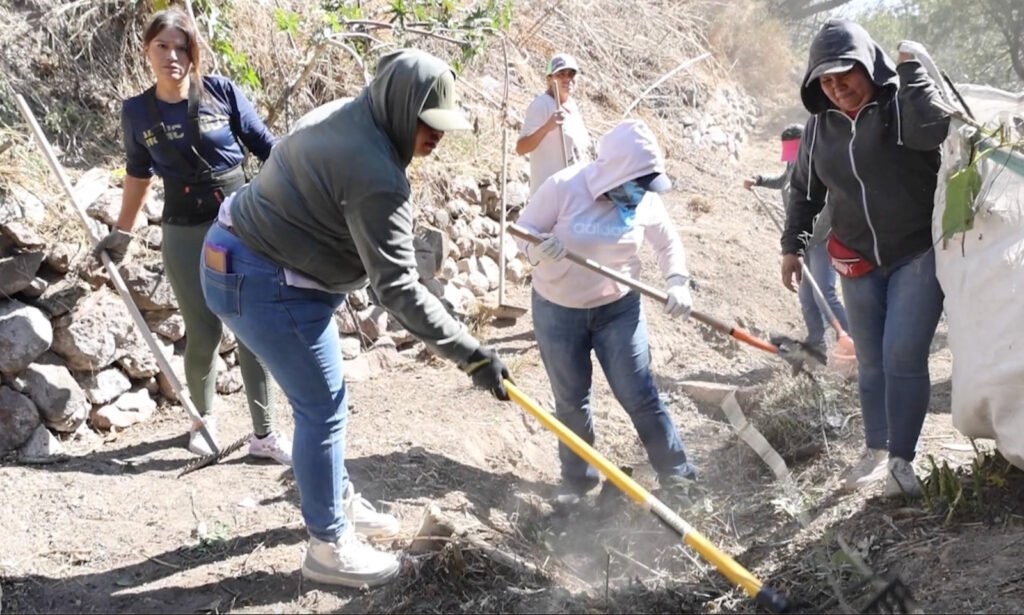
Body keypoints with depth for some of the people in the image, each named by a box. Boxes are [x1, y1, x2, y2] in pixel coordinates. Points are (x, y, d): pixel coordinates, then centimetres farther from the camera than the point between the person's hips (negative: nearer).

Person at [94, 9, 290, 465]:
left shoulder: (222, 92, -6)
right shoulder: (137, 113, 0)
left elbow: (267, 148, 0)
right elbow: (139, 174, 15)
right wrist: (121, 233, 19)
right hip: (184, 234, 1)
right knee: (203, 333, 1)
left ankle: (263, 434, 11)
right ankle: (203, 419, 29)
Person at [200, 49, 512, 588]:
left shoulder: (342, 117, 5)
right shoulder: (376, 175, -26)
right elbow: (398, 288, -27)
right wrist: (471, 355, -24)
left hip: (245, 253, 11)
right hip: (265, 283, -11)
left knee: (321, 398, 21)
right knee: (323, 409, 0)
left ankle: (337, 500, 39)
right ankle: (329, 546, 14)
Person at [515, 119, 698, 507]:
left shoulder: (645, 201, -9)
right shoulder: (563, 187, -19)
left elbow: (668, 243, 6)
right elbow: (523, 230, -12)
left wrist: (678, 283, -11)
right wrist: (539, 247, -35)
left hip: (619, 308, 1)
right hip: (557, 311, -1)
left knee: (639, 396, 1)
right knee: (571, 401, 10)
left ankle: (677, 475, 17)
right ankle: (576, 479, 30)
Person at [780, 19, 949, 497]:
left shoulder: (901, 102, -12)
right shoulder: (820, 125, 3)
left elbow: (934, 130, -35)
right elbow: (805, 190, 14)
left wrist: (911, 67, -25)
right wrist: (791, 246, 14)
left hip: (919, 252, -5)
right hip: (858, 262, 5)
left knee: (903, 356, -9)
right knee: (871, 362, 10)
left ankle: (902, 459, 3)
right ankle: (876, 450, 25)